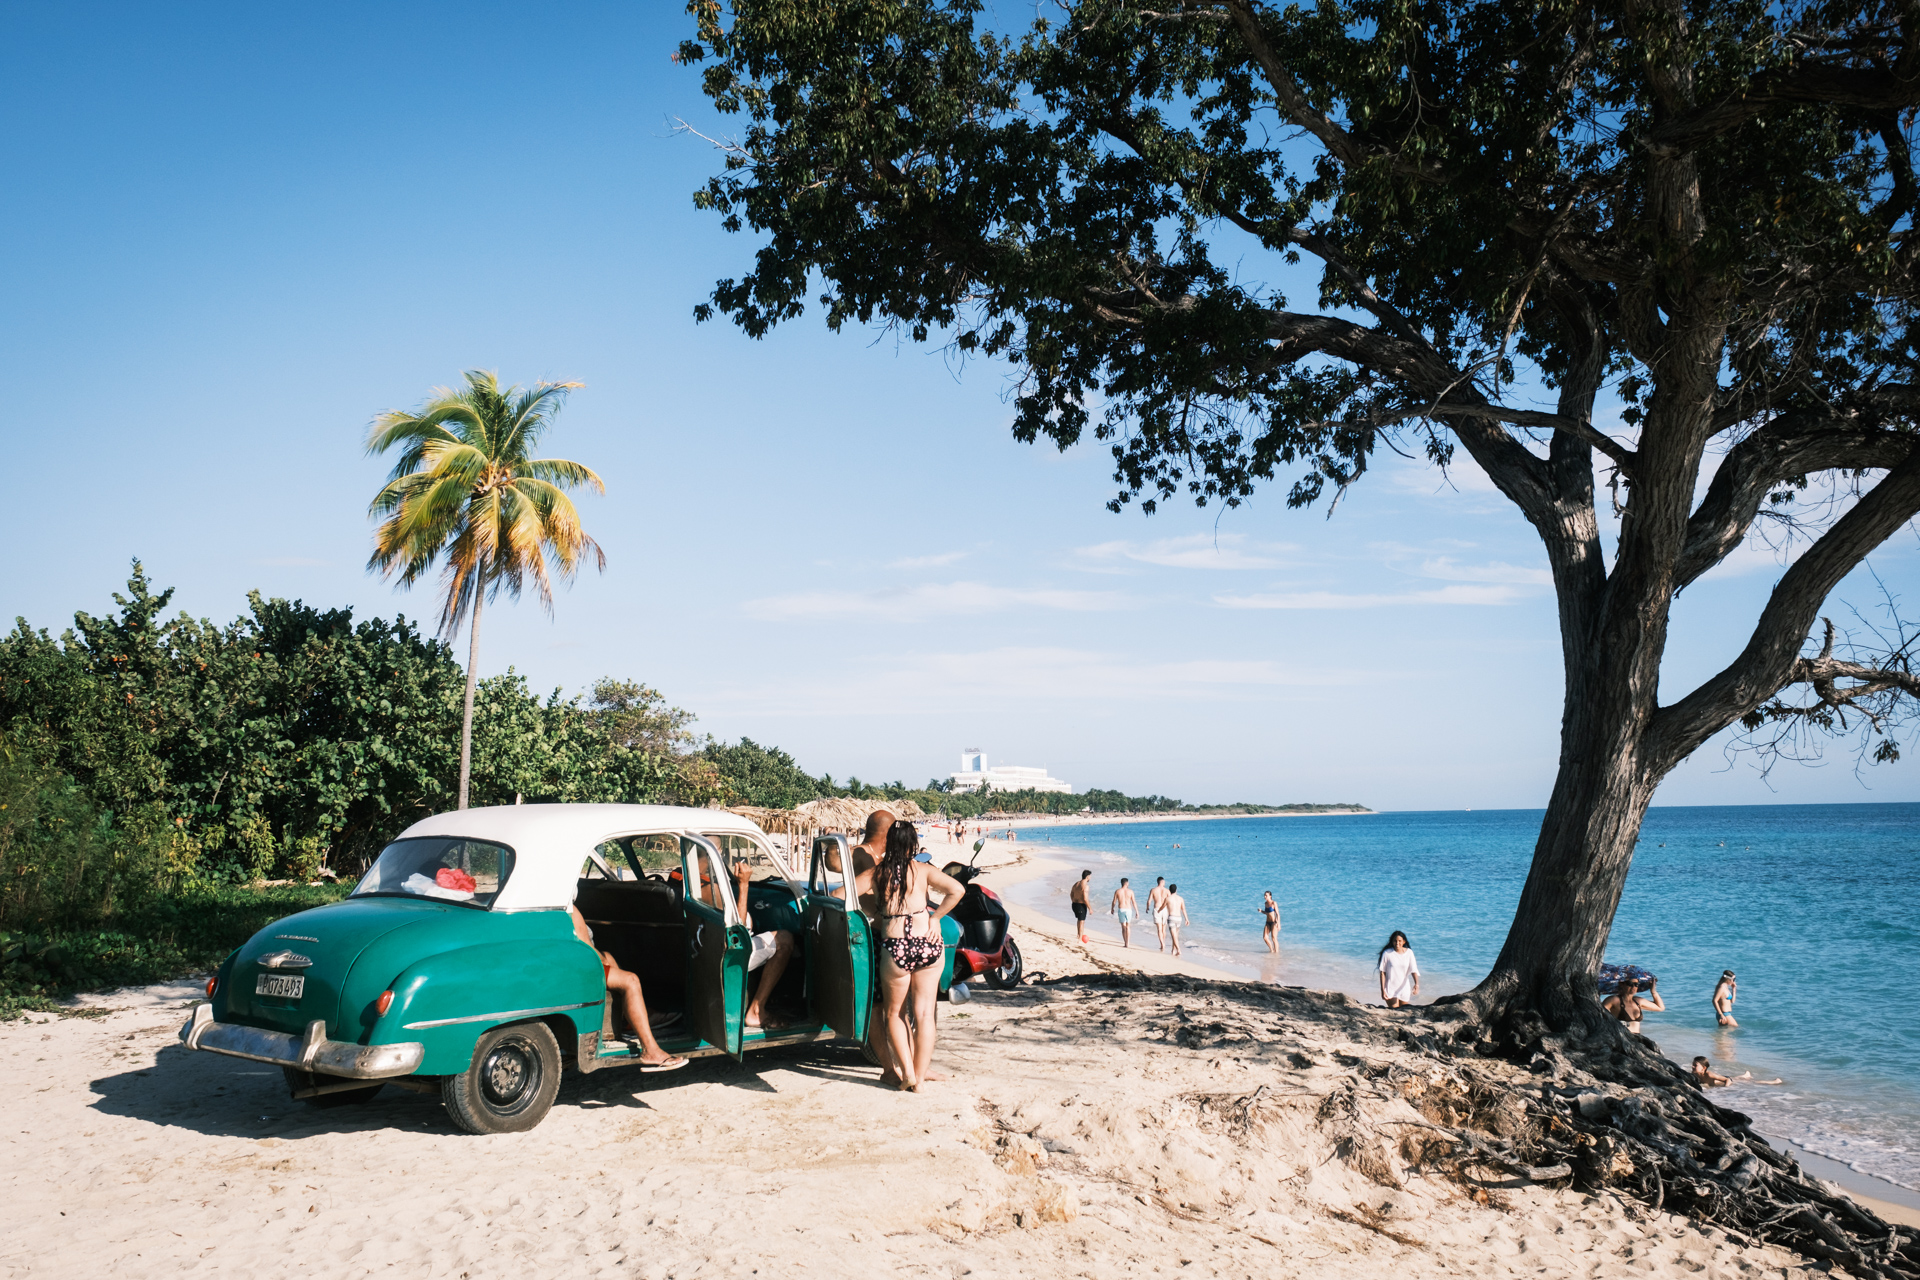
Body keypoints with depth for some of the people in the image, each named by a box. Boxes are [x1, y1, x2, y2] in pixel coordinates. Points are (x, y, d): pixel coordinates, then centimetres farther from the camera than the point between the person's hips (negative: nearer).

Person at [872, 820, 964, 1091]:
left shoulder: (879, 873, 2)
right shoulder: (922, 870, 1)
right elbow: (958, 889, -7)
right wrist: (935, 917, 2)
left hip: (895, 946, -1)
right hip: (928, 944, 1)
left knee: (895, 1012, 17)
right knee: (924, 1014, 10)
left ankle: (906, 1072, 8)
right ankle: (919, 1078, 13)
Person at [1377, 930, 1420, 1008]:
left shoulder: (1409, 952, -3)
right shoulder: (1387, 953, -12)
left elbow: (1413, 970, -9)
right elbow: (1382, 972, -7)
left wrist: (1416, 984, -27)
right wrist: (1382, 990, -9)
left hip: (1404, 989, 3)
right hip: (1390, 989, -3)